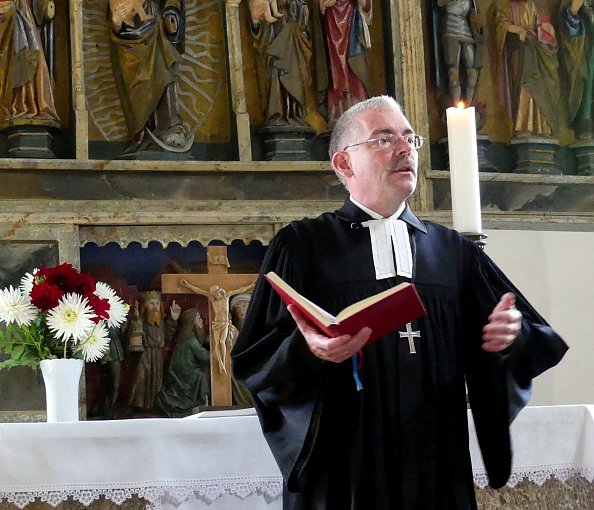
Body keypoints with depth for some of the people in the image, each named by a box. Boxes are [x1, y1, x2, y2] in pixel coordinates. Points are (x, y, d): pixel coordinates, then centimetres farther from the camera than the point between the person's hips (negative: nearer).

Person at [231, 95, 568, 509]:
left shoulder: (452, 250, 12)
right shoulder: (302, 245, 1)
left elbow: (543, 341, 11)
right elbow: (254, 362, -6)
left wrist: (513, 336, -11)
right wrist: (309, 351, -26)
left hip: (439, 470, 3)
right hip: (342, 472, -3)